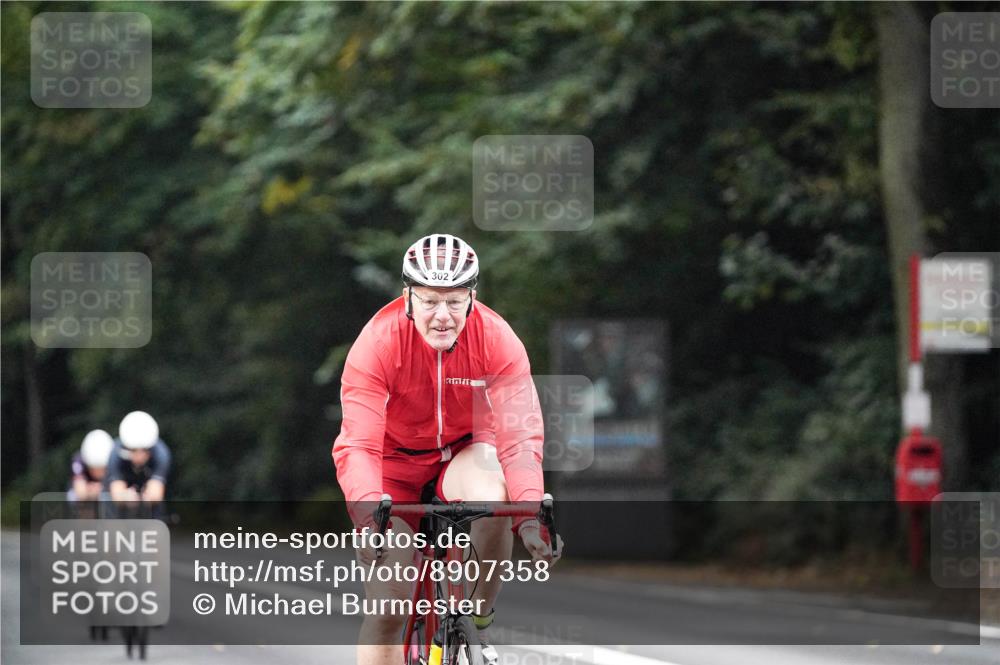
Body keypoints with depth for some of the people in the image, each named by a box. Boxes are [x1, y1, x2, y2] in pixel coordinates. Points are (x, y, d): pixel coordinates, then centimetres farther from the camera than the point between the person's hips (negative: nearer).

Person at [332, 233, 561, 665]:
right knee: (387, 603, -11)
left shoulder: (497, 340, -24)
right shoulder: (377, 343, -28)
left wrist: (530, 516, -45)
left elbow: (520, 436, -29)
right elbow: (357, 446, -35)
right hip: (396, 460, -1)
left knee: (492, 499, -34)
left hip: (463, 452, 1)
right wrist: (371, 518, -52)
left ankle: (476, 625, -12)